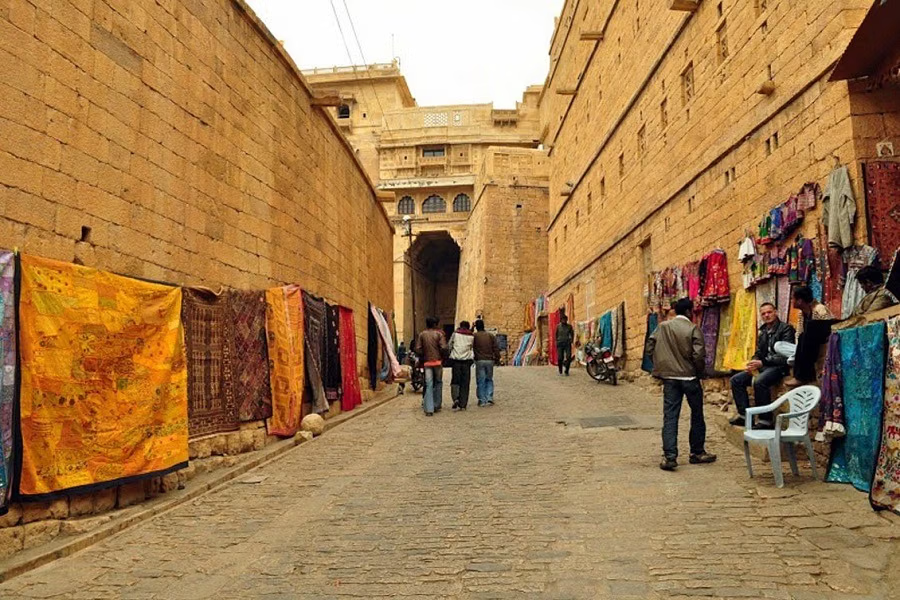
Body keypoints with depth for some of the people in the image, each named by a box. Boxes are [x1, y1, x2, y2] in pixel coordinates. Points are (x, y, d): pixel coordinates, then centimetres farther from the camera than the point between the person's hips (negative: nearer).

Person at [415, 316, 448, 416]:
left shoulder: (422, 334, 4)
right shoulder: (439, 334, -4)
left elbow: (418, 349, -1)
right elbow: (444, 348, -12)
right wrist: (442, 355, 6)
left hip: (427, 362, 2)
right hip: (438, 361, -2)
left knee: (429, 385, 1)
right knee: (438, 383, 15)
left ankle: (429, 409, -6)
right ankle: (437, 406, 18)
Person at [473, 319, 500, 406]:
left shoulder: (474, 336, -2)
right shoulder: (491, 336, 7)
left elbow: (471, 348, -2)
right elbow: (496, 348, 6)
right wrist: (497, 358, 11)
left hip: (479, 361, -3)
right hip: (490, 360, 3)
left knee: (480, 381, 3)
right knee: (489, 380, 14)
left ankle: (482, 400, 4)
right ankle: (489, 399, 4)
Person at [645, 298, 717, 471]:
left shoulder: (662, 327, 2)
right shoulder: (693, 329, -9)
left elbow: (650, 349, 2)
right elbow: (698, 355, -16)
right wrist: (700, 371, 2)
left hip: (669, 378, 3)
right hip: (690, 377, -2)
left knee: (670, 417, 2)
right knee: (697, 416, 14)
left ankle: (669, 456, -6)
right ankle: (697, 453, 25)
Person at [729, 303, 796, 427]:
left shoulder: (785, 328, -4)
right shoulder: (762, 332, 18)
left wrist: (762, 362, -19)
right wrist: (753, 363, -3)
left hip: (779, 366, -8)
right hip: (763, 366, 8)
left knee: (759, 382, -34)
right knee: (736, 380, -5)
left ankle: (765, 419, -25)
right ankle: (744, 414, -5)